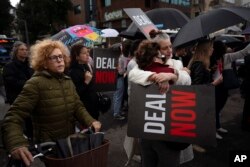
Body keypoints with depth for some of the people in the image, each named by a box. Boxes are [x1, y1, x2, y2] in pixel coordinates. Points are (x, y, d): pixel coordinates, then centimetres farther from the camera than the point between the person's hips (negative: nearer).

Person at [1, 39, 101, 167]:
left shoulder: (68, 81, 5)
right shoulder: (35, 83, -17)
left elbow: (77, 106, 0)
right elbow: (13, 117, -22)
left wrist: (90, 121, -19)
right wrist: (16, 144, -39)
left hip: (70, 141, 7)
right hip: (48, 146, -6)